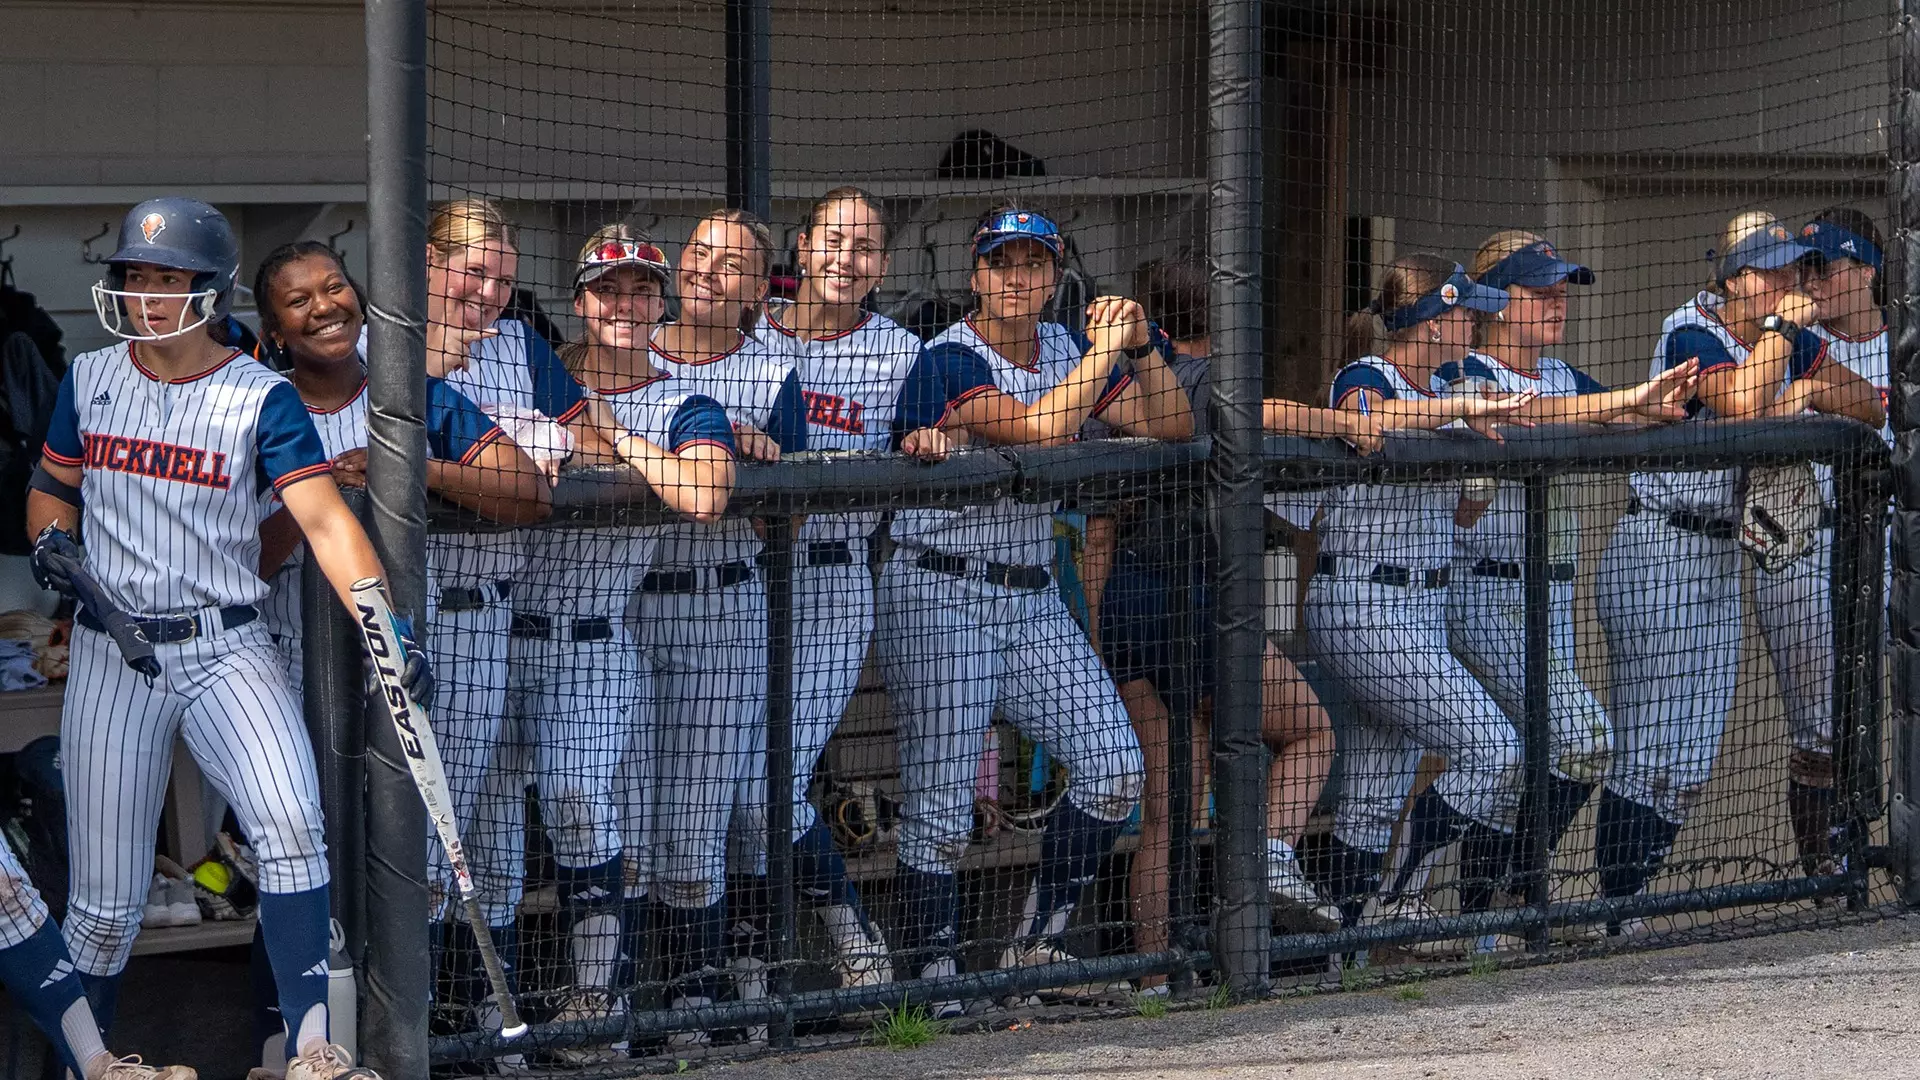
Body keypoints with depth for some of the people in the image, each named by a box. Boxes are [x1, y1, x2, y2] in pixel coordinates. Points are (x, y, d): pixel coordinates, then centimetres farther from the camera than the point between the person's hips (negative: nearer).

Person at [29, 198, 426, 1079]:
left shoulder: (260, 398, -4)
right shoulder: (90, 380, 6)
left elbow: (323, 519, -15)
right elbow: (52, 489, 19)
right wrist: (52, 540, -5)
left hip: (226, 650, -2)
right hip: (115, 655, 2)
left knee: (291, 821, -25)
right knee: (106, 901, 1)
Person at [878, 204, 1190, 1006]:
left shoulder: (1066, 348, 10)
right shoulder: (948, 360, -13)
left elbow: (1172, 427, 9)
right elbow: (1040, 428, -27)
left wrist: (1141, 345, -5)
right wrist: (1109, 347, -17)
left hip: (1033, 600, 7)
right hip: (940, 599, -7)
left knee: (1115, 771, 0)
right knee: (940, 805, -9)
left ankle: (1034, 946, 12)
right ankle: (932, 981, 0)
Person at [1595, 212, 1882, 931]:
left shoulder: (1793, 342, 9)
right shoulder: (1689, 332, -13)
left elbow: (1873, 408, 8)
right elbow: (1744, 402, -28)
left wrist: (1809, 389, -10)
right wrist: (1782, 326, -17)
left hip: (1722, 555, 8)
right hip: (1658, 552, -8)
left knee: (1693, 755, 8)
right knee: (1652, 752, -12)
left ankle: (1627, 903, 13)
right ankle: (1614, 912, -8)